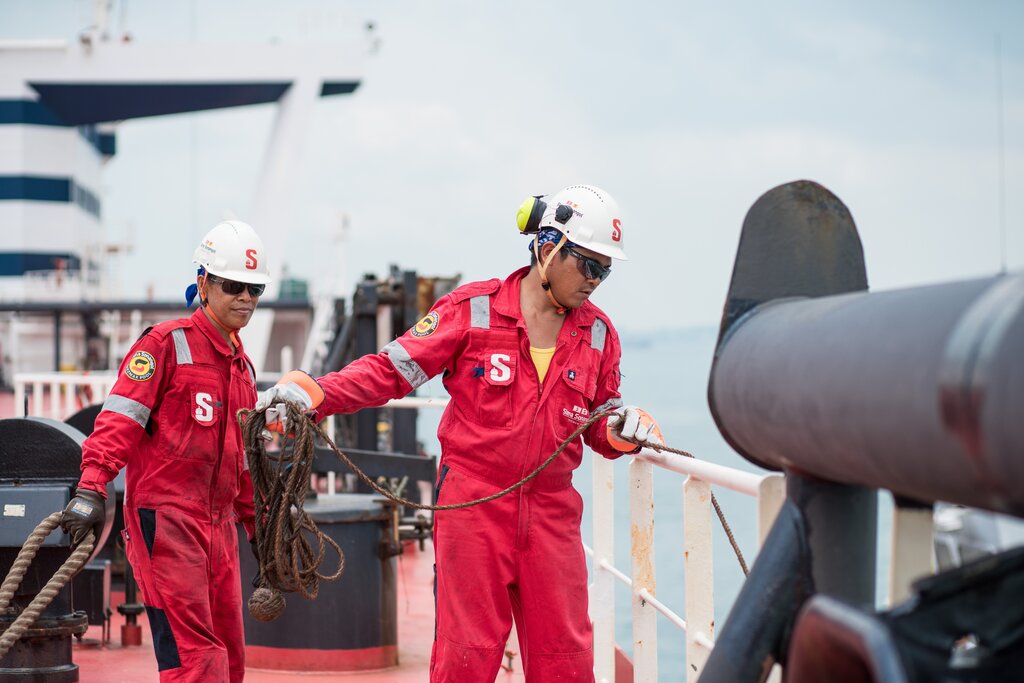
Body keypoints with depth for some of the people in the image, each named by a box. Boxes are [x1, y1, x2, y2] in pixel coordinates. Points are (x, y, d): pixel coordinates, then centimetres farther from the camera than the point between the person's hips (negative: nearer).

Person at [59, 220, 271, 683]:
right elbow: (119, 419, -14)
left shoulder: (242, 365, 19)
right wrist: (92, 489, -26)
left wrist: (257, 523, 28)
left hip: (218, 521, 8)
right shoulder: (167, 343, -5)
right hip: (165, 514, -8)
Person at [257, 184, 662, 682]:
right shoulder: (475, 310, -4)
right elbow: (392, 369, -5)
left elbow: (599, 427, 18)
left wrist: (626, 429, -5)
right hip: (473, 505, -4)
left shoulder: (597, 333, 9)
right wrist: (313, 393, -18)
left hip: (551, 509, 4)